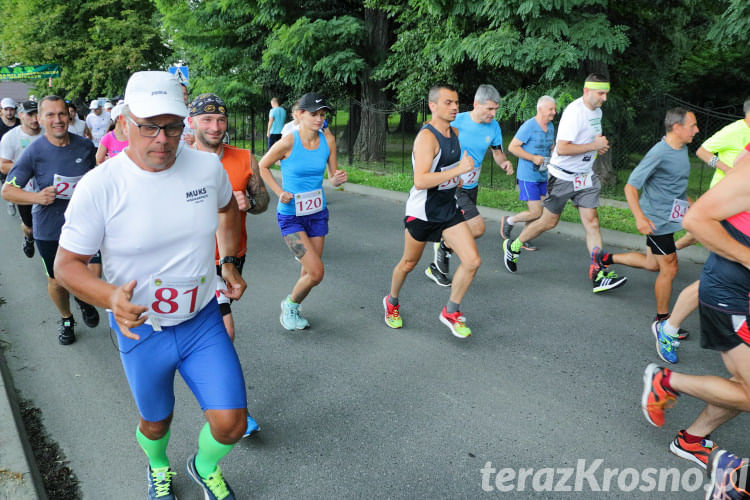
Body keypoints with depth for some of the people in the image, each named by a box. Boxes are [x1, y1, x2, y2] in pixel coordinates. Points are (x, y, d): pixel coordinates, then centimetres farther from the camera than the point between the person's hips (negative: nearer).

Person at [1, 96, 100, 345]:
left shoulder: (85, 146, -2)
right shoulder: (34, 152, -10)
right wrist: (38, 197, -24)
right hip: (49, 229, -1)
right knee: (57, 280, 10)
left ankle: (82, 297, 37)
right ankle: (66, 319, 38)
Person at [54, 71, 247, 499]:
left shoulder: (208, 166, -10)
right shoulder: (100, 186, -20)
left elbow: (228, 207, 14)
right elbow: (67, 263, -12)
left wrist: (230, 263, 8)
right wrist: (110, 297, -31)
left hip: (203, 320, 2)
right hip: (141, 328, -1)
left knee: (231, 424, -5)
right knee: (156, 422, 20)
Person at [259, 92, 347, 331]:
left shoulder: (328, 141, -2)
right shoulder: (288, 143, -16)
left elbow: (333, 176, 6)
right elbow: (262, 167, -1)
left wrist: (338, 179, -17)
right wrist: (279, 192, -12)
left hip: (317, 213, 5)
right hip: (291, 215, -5)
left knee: (309, 271, 12)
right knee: (316, 272, -13)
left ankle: (293, 310, 39)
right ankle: (289, 304, 17)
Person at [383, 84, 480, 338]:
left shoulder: (454, 132, 5)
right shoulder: (426, 137, -21)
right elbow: (420, 182, -34)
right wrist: (459, 170, -33)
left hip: (449, 208, 7)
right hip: (422, 212, -7)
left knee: (472, 261, -6)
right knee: (409, 263, 13)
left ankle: (451, 312, 14)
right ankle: (392, 302, 42)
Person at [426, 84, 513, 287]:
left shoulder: (493, 127, 0)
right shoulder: (457, 122, -16)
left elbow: (497, 152, 14)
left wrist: (504, 163, -10)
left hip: (471, 187, 7)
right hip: (451, 186, -7)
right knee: (478, 228, -19)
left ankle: (435, 268, 35)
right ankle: (444, 247, 7)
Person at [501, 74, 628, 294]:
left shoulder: (597, 111, 10)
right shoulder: (574, 112, -19)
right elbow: (562, 149, -27)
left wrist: (600, 144, 6)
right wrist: (594, 145, -22)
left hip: (585, 176, 7)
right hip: (563, 176, -7)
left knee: (592, 222, -3)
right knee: (549, 222, 4)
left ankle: (599, 275, -4)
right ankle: (513, 246, 26)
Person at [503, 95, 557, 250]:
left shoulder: (551, 126, 11)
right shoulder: (529, 126, -14)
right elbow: (512, 147, -15)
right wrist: (533, 158, -19)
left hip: (543, 176, 8)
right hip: (528, 176, -8)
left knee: (543, 212, 6)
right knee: (536, 213, -8)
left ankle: (524, 239, 21)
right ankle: (508, 221, 16)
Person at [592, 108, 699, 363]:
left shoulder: (682, 150, 7)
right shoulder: (658, 154, -21)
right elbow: (630, 187, -22)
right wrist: (640, 217, -30)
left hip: (671, 217, 9)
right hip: (657, 220, -9)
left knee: (653, 264, 17)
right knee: (670, 268, -3)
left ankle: (605, 257, 34)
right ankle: (662, 323, 14)